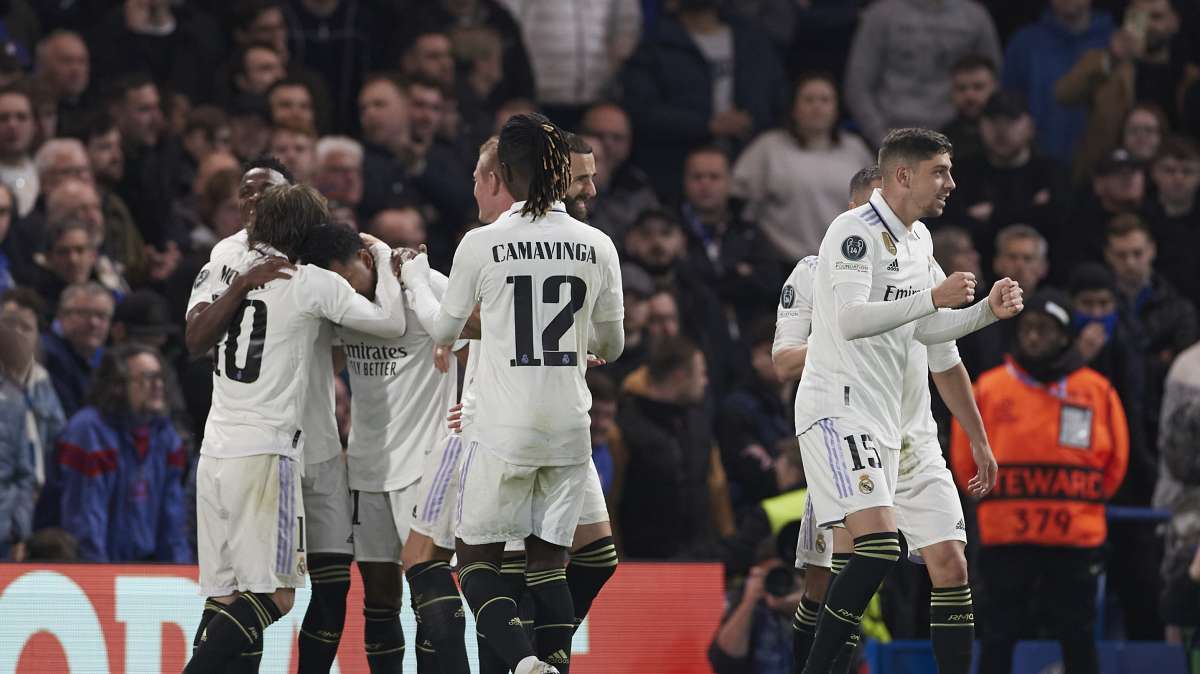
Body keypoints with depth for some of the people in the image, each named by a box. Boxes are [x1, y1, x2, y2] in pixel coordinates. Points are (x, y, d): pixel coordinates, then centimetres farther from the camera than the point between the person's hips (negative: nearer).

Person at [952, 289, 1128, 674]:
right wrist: (996, 497, 7)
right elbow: (965, 462, 8)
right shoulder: (988, 389, 3)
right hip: (1004, 536, 0)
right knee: (998, 636, 1)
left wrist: (1083, 501, 7)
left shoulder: (1097, 391, 4)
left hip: (1076, 537, 0)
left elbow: (1116, 460, 10)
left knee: (1078, 637, 5)